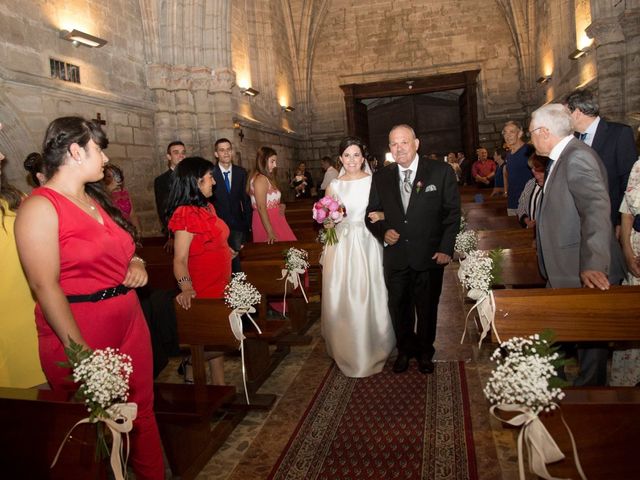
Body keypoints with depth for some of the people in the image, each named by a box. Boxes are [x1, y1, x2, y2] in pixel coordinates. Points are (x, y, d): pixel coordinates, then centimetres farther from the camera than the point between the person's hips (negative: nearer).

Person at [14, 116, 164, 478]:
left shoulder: (97, 200, 13)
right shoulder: (40, 207, -12)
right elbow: (45, 286, -18)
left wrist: (136, 263, 2)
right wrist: (80, 351, -22)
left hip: (130, 322, 7)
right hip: (81, 331, -7)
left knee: (142, 412, 15)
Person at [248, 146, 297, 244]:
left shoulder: (266, 178, 13)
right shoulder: (261, 179, -16)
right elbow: (261, 208, -22)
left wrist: (280, 206, -4)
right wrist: (270, 233, -26)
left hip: (272, 220, 9)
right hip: (266, 223, -9)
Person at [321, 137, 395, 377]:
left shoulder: (375, 182, 2)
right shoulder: (334, 186, 6)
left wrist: (380, 216, -15)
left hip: (368, 245, -1)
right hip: (341, 246, 2)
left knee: (369, 298, 3)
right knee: (341, 299, 4)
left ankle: (371, 351, 24)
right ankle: (346, 351, 24)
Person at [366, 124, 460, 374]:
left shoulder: (441, 171, -5)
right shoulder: (381, 178, 4)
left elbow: (452, 212, -3)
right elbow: (372, 214, 10)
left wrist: (446, 249, -10)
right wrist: (383, 232, -10)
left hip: (430, 257, -2)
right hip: (395, 257, 2)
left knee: (427, 307, 14)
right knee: (399, 307, 13)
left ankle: (425, 351, 37)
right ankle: (405, 349, 37)